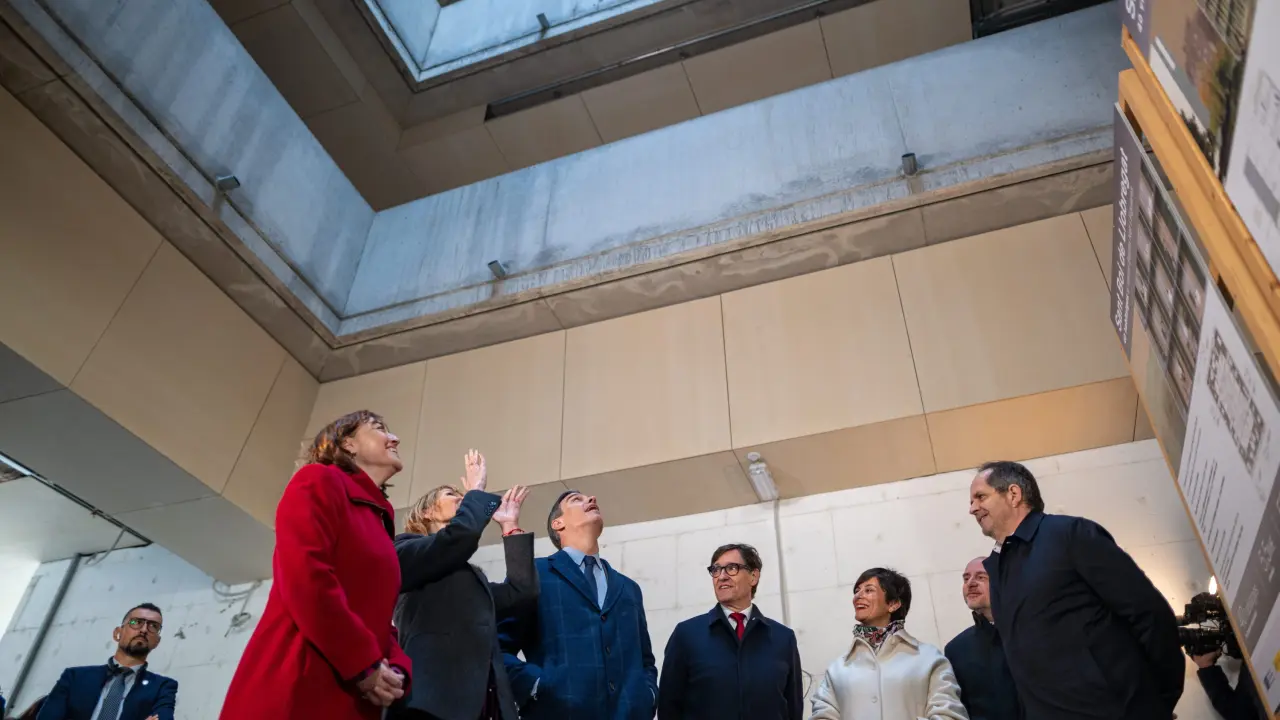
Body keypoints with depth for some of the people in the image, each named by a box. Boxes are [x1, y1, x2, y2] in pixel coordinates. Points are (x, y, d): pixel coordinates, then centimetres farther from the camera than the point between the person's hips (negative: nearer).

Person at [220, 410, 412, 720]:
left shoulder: (381, 523, 22)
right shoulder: (319, 481, -1)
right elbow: (304, 575, -15)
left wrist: (397, 668, -2)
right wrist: (365, 664, -15)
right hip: (293, 688, -8)